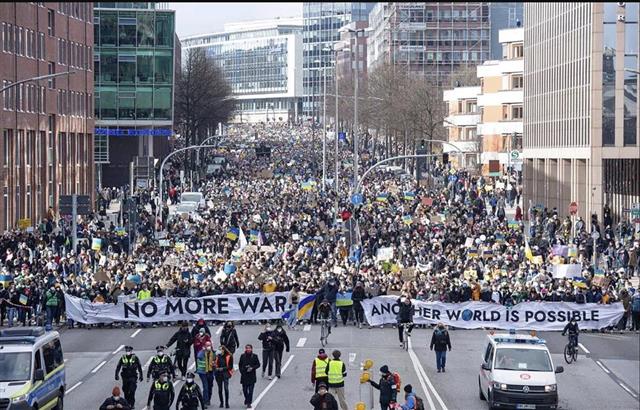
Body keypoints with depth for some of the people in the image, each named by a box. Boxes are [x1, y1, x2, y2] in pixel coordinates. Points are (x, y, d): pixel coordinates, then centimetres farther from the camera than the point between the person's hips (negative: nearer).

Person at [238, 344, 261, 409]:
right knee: (245, 390, 8)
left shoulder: (254, 356, -2)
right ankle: (247, 399, 36)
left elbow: (258, 364, 2)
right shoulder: (242, 356, 1)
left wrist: (252, 368, -14)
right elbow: (240, 365, 10)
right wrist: (241, 371, -3)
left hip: (252, 376, -1)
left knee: (250, 390, -5)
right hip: (244, 376, 2)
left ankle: (249, 403, 2)